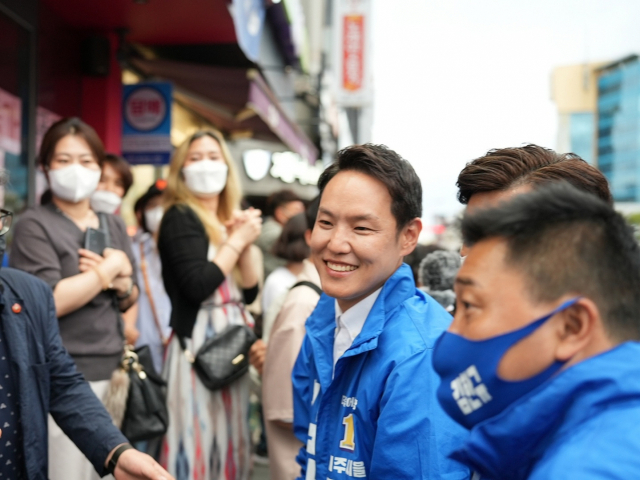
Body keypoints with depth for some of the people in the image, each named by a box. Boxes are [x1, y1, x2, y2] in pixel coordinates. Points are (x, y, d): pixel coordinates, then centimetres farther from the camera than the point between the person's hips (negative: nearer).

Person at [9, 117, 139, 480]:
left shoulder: (114, 226, 13)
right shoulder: (35, 225, -7)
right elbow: (51, 301, -19)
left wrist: (120, 282, -5)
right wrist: (112, 266, -12)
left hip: (111, 369, 6)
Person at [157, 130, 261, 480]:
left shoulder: (229, 220, 14)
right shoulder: (180, 217, -6)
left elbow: (250, 292, 11)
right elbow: (197, 286, -19)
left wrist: (245, 245, -2)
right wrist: (237, 240, -10)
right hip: (199, 344, -7)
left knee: (229, 441, 11)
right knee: (199, 440, -6)